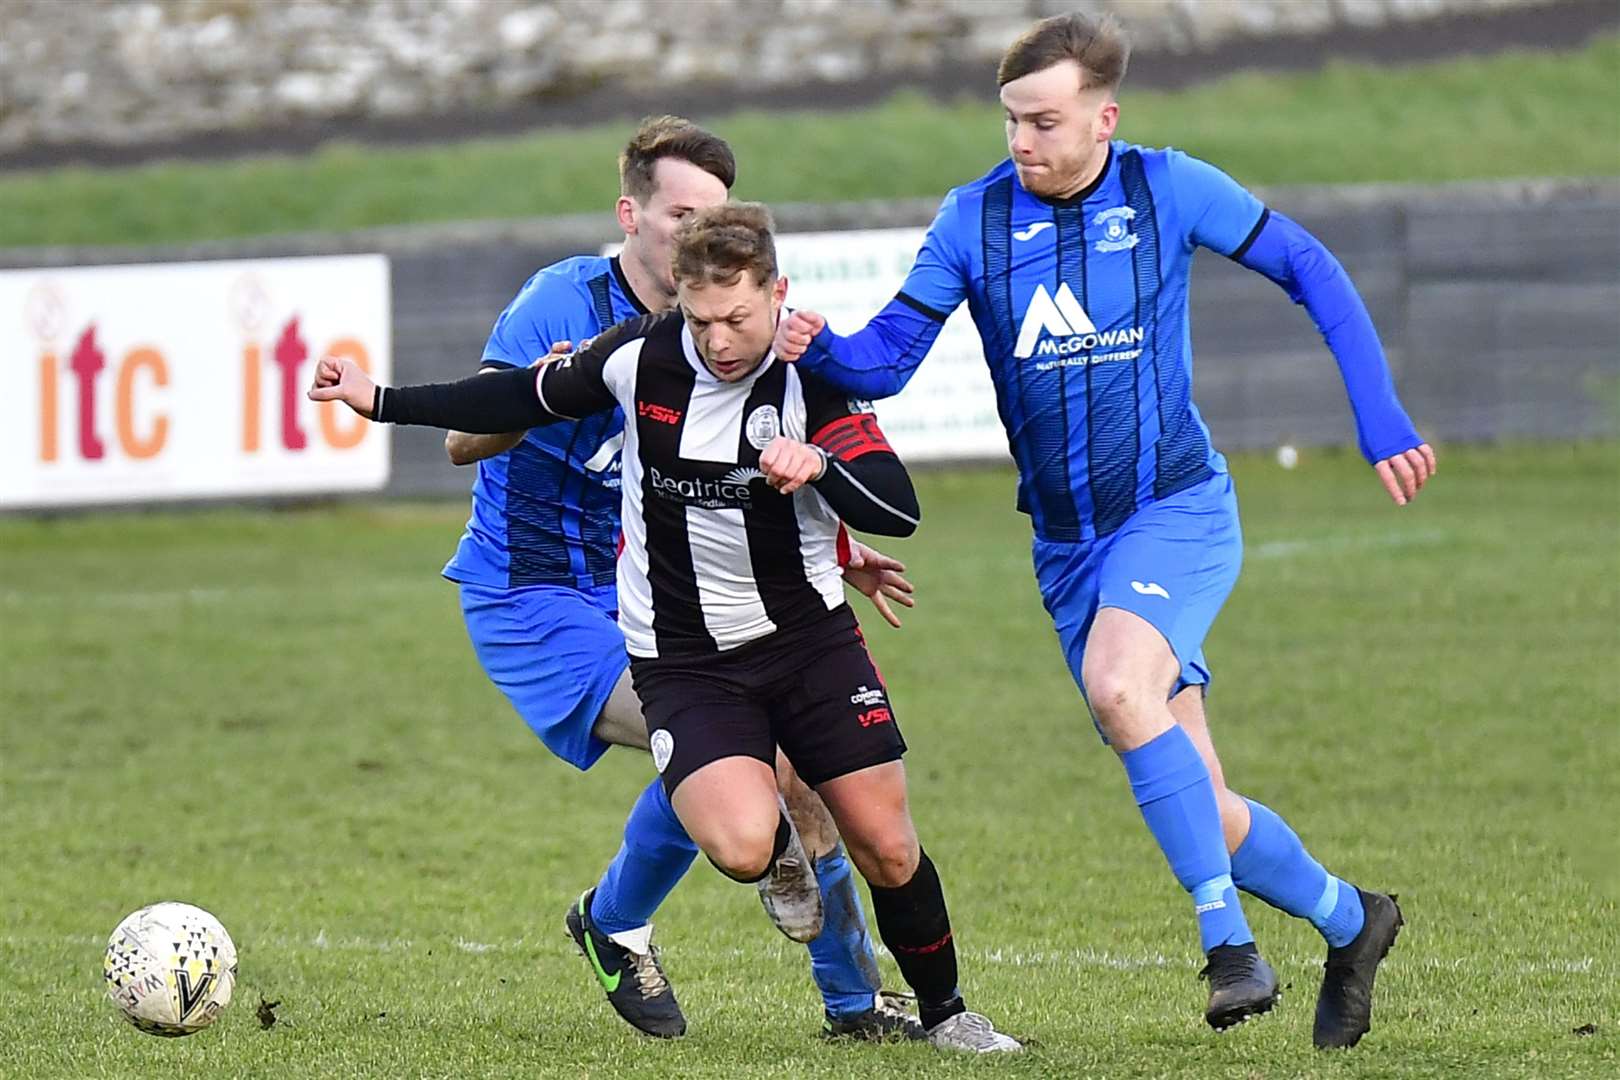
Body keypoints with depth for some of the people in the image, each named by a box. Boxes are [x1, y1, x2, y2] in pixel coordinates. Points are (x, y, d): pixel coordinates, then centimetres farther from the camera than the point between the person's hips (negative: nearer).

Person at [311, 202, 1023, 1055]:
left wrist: (819, 464, -40)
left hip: (809, 636, 0)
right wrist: (381, 402, 10)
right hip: (681, 658, 0)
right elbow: (527, 399, 7)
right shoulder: (639, 357, -11)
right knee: (739, 846, -24)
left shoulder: (813, 379, -14)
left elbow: (898, 511, -21)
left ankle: (944, 1012, 27)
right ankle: (782, 848, 15)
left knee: (887, 848, 0)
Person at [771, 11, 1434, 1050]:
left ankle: (1227, 938, -25)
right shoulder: (975, 217, -2)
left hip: (1178, 508, -4)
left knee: (1118, 687, -33)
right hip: (1069, 544, 4)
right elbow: (888, 357, -4)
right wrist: (817, 348, -27)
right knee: (1198, 808, 3)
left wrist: (1382, 419, 0)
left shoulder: (1168, 189, -6)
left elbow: (1308, 268, 5)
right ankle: (1347, 920, 28)